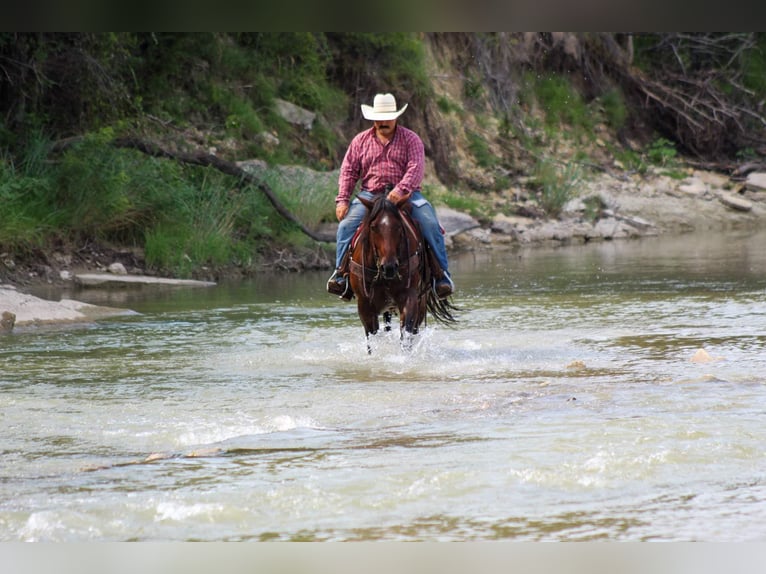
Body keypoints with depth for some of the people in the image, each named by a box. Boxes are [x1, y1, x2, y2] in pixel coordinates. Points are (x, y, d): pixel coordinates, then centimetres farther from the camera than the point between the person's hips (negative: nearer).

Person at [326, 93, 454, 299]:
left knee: (431, 225, -23)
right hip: (370, 195, 1)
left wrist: (401, 189, -28)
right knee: (346, 225, -22)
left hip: (406, 195, -1)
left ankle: (442, 275, -16)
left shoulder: (411, 139, 4)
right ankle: (341, 273, -14)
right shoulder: (360, 141, 12)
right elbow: (349, 171, 10)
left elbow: (416, 167, -11)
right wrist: (342, 199, -5)